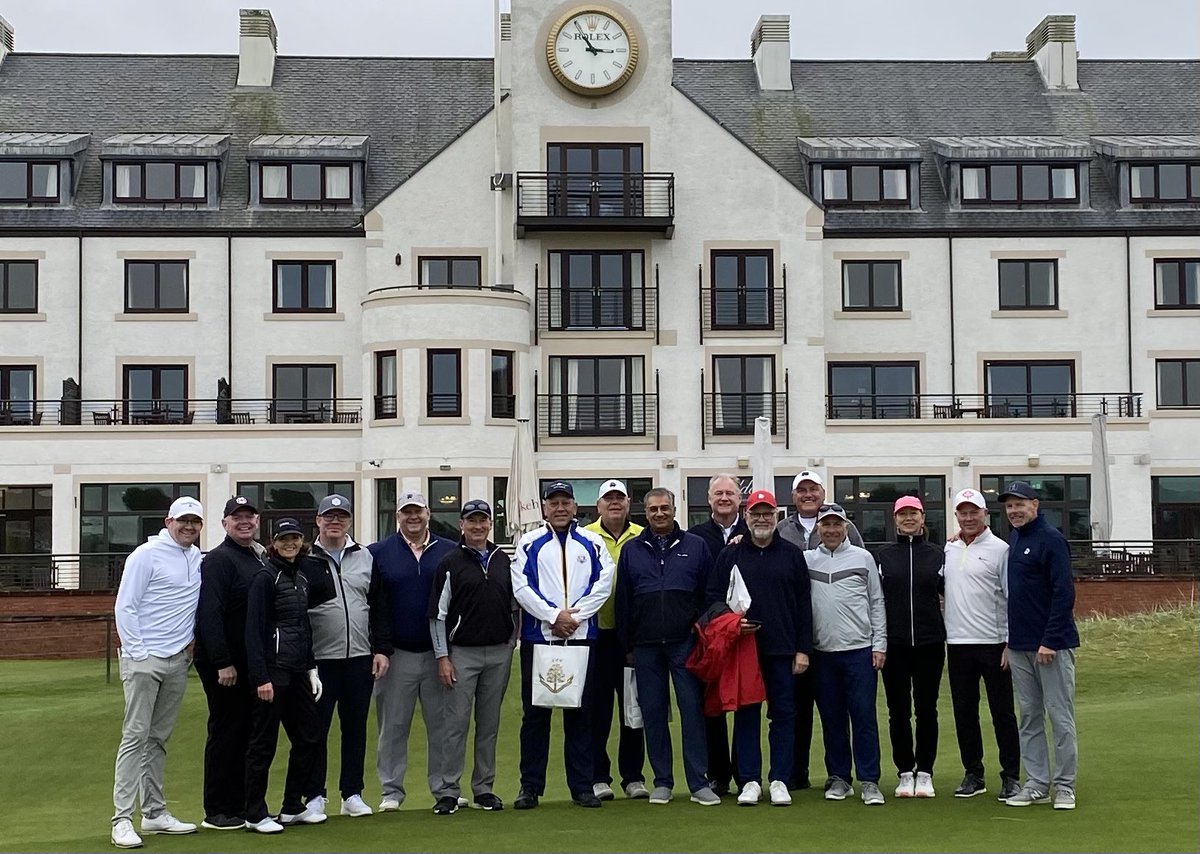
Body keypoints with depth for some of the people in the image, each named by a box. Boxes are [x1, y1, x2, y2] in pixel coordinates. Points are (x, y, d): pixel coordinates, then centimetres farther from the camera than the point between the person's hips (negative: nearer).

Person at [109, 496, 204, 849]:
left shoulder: (199, 560, 12)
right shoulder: (147, 555, -6)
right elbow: (125, 606, -8)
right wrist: (137, 653, -12)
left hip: (178, 660, 6)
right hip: (144, 659, -6)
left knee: (159, 738, 12)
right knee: (135, 736, -8)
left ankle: (155, 812, 18)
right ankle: (122, 819, -7)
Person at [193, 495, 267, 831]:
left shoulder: (262, 559, 15)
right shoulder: (218, 560, -11)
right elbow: (209, 614, -19)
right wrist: (222, 663, -24)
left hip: (251, 663, 8)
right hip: (224, 664, -8)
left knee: (245, 732, 12)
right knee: (225, 733, -3)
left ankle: (240, 805, 20)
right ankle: (217, 812, 4)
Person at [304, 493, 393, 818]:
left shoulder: (365, 558, 12)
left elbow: (380, 608, 13)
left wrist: (382, 650, 5)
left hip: (360, 659, 4)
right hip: (319, 660, -3)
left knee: (356, 727, 9)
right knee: (316, 729, 1)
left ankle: (352, 794, 17)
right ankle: (314, 796, 11)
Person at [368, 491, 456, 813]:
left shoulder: (450, 552, 5)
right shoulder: (378, 553, 3)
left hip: (439, 654, 1)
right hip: (396, 655, 0)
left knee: (441, 725, 5)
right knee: (392, 726, 4)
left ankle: (444, 790, 13)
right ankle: (391, 791, 12)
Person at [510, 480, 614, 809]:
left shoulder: (592, 543, 9)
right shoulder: (529, 544, 6)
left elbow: (604, 583, 0)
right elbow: (521, 587, -3)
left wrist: (575, 615, -11)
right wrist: (553, 616, -12)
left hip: (582, 637, 1)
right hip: (538, 637, -1)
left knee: (580, 714, 5)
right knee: (535, 713, 2)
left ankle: (582, 786, 12)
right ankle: (530, 787, 10)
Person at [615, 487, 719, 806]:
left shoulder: (695, 547, 7)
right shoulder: (631, 550, 10)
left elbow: (710, 594, 7)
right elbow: (622, 600, 11)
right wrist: (627, 645, 6)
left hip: (685, 642, -2)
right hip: (646, 646, 2)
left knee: (693, 710, -3)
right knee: (653, 714, 5)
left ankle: (699, 782, 1)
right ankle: (662, 782, 13)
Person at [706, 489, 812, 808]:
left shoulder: (792, 555, 8)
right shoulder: (730, 555, 9)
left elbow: (803, 605, 6)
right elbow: (713, 598, 10)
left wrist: (803, 649, 0)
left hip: (782, 650, 0)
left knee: (783, 713, 2)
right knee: (746, 713, 2)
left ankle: (779, 780, 8)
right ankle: (750, 781, 8)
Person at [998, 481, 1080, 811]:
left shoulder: (1050, 539, -10)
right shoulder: (1013, 540, 12)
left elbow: (1064, 594, -15)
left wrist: (1050, 641, -18)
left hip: (1052, 646, -8)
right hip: (1019, 647, 8)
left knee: (1060, 716, -1)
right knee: (1029, 718, 10)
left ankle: (1064, 786, 6)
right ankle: (1036, 784, 17)